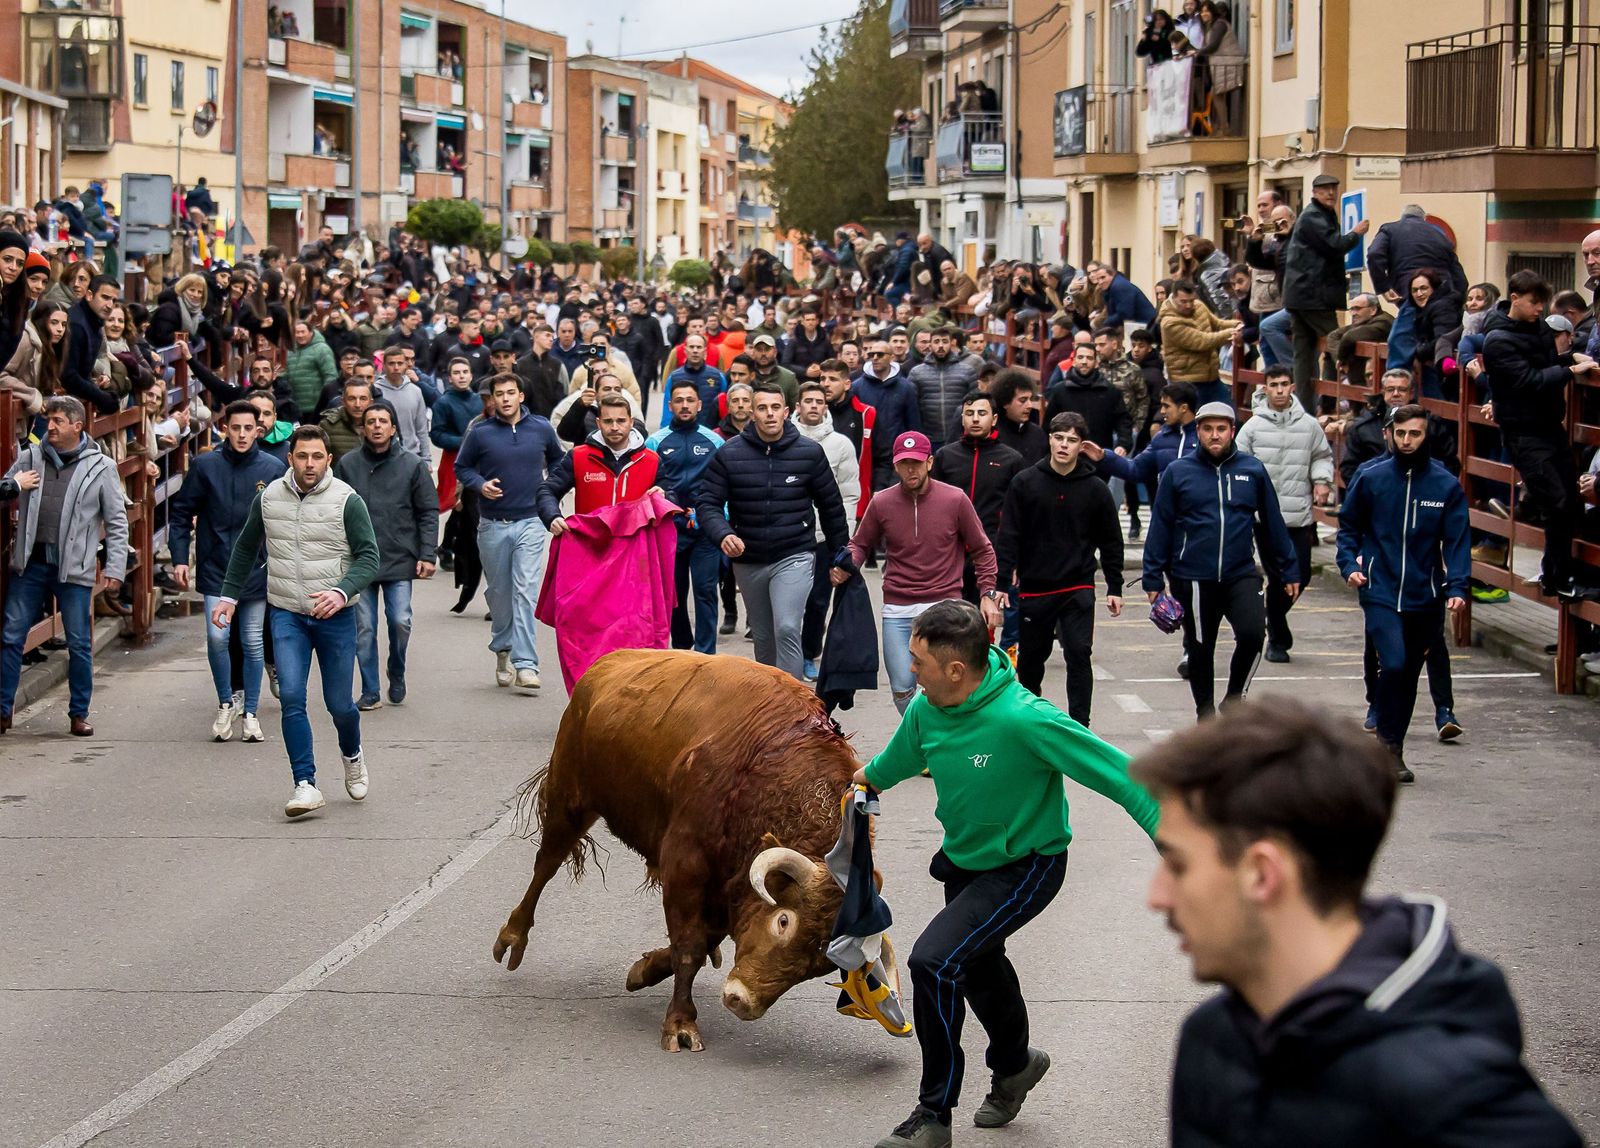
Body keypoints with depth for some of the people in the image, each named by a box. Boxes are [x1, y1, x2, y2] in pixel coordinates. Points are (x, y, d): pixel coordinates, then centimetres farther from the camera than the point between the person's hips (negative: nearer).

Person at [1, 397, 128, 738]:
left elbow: (117, 523, 3)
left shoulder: (101, 467, 2)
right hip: (30, 562, 2)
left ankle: (79, 713, 15)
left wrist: (115, 569, -3)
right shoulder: (30, 457, 8)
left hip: (73, 567, -2)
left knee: (79, 644, 3)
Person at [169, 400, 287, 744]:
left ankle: (250, 713, 19)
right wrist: (179, 558, -3)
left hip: (256, 571, 1)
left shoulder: (273, 470, 0)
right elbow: (181, 513, 3)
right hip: (215, 570, -1)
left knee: (253, 643, 6)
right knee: (217, 638, -8)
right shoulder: (205, 466, -2)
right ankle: (225, 705, 13)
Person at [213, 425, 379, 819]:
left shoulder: (347, 501, -9)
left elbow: (368, 556, -8)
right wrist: (229, 595, 14)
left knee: (339, 704, 6)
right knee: (291, 697, -12)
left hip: (335, 617, -2)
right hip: (286, 614, 2)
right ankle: (306, 785, -10)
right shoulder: (269, 498, 2)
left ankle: (352, 755, 38)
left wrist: (342, 591, -25)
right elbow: (246, 549, 17)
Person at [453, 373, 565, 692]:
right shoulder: (480, 433, -3)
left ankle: (525, 664, -16)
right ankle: (503, 649, 32)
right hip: (492, 525, 1)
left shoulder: (542, 428, 2)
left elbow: (557, 460, 21)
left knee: (526, 592, -11)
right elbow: (461, 467, 8)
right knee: (499, 593, 11)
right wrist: (480, 485, -10)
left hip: (530, 523, -1)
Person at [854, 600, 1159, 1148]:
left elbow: (1113, 771, -31)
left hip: (1025, 867, -8)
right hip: (964, 860, 8)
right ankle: (1014, 1065, 59)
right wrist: (870, 775, 33)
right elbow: (901, 757, 13)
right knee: (978, 966, 27)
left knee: (934, 961, -23)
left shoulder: (1024, 719, -35)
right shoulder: (926, 710, -12)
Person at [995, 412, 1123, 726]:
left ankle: (1079, 726, -8)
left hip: (1078, 590, -1)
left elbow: (1111, 542, 7)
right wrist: (1002, 583, -9)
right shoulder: (1025, 483, -3)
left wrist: (1115, 588, 5)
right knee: (1030, 659, 12)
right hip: (1033, 589, 1)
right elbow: (1008, 537, -3)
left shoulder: (1096, 490, -1)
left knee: (1079, 655, -12)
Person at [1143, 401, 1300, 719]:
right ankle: (1206, 714, 28)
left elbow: (1272, 524, 9)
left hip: (1241, 574, 0)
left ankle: (1234, 697, 2)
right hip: (1193, 580, 0)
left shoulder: (1253, 470, 4)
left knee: (1253, 633, -21)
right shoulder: (1178, 473, 0)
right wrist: (1153, 579, 0)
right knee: (1200, 650, 10)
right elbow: (1160, 528, 2)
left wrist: (1289, 571, 10)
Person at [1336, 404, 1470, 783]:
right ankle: (1390, 745, -6)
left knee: (1409, 675, 11)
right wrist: (1349, 564, -5)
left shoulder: (1446, 485, 0)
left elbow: (1458, 539, 0)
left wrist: (1457, 587, -12)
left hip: (1425, 599, 2)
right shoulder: (1370, 479, 0)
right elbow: (1349, 526, 11)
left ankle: (1392, 750, 25)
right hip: (1380, 594, -2)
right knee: (1393, 664, -20)